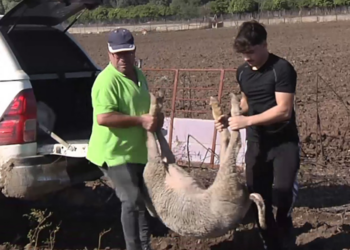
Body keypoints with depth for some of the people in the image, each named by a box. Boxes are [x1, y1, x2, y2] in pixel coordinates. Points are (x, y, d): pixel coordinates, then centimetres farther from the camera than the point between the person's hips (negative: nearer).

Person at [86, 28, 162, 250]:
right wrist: (140, 120, -27)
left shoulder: (138, 75, 9)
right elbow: (103, 117, -29)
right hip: (116, 154, -9)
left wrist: (154, 117, 1)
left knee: (144, 200, 17)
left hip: (138, 151, 9)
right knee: (133, 202, -7)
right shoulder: (107, 80, -20)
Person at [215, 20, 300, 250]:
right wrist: (233, 118, -1)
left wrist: (247, 121, -24)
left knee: (282, 198, -9)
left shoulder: (282, 69, -14)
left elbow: (284, 110, -20)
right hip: (256, 143, 6)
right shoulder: (242, 72, 6)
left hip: (284, 143, -6)